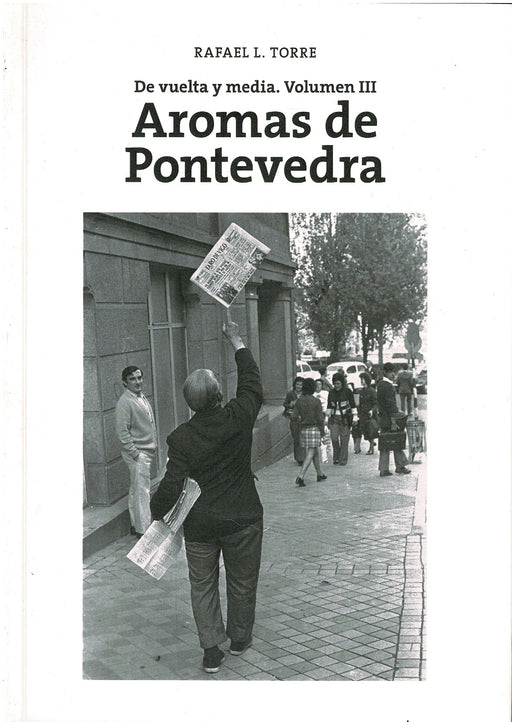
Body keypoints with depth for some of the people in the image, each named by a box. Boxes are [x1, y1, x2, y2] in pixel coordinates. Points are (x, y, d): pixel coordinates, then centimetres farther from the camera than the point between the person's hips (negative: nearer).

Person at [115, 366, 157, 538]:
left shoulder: (142, 398, 13)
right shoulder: (124, 402, -15)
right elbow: (122, 431, -19)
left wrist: (153, 448, 17)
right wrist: (135, 453, -19)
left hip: (147, 452, 9)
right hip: (137, 454, -9)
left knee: (136, 490, 15)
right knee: (141, 491, -6)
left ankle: (136, 525, 23)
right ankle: (143, 529, -1)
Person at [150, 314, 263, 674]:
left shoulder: (181, 438, -16)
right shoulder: (238, 418, -15)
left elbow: (171, 487, -16)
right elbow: (252, 384, 2)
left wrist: (157, 513, 3)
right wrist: (237, 341, 12)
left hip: (199, 524, 0)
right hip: (242, 519, 1)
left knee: (203, 585, 14)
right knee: (242, 582, 18)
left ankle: (212, 649, 17)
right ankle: (240, 638, 35)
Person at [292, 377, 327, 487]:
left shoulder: (299, 401, 1)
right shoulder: (316, 401, -10)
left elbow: (294, 416, -1)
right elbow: (320, 418, -9)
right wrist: (322, 432, 1)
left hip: (303, 429, 5)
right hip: (314, 428, -5)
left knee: (316, 452, 19)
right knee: (310, 454, -4)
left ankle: (320, 474, 30)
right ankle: (300, 477, -16)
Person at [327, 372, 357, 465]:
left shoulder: (347, 391, -2)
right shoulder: (331, 392, 7)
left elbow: (353, 405, 1)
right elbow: (329, 406, 15)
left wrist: (354, 418, -2)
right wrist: (328, 418, 12)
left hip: (345, 418, -3)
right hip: (334, 418, 3)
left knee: (344, 439, -2)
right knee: (334, 438, -7)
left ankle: (343, 460, 7)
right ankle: (336, 457, 10)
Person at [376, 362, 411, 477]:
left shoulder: (380, 384, 12)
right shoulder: (388, 386, -16)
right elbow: (390, 405, -20)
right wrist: (393, 422, -20)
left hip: (382, 419, 9)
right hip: (389, 418, -9)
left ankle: (383, 469, 8)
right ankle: (400, 466, 13)